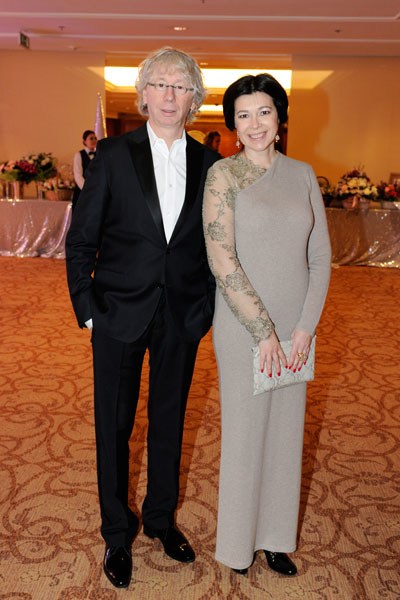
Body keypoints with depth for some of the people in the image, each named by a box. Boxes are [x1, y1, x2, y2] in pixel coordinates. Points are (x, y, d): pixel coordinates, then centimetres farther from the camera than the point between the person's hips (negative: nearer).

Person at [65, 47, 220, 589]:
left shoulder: (208, 163, 3)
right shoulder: (114, 154, -4)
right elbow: (81, 239, -3)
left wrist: (207, 307, 0)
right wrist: (86, 308, -7)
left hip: (182, 318, 2)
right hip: (120, 314, -2)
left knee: (169, 420, 16)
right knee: (114, 424, 10)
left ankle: (161, 518, 39)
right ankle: (117, 532, 32)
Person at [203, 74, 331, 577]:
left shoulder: (302, 174, 6)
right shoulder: (223, 174, -8)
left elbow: (321, 255, 5)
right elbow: (222, 260, -15)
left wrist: (305, 327, -5)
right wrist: (264, 331, -15)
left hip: (295, 328, 4)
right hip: (243, 327, -4)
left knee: (286, 431, 15)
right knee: (244, 431, 9)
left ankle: (275, 536, 38)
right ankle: (239, 540, 33)